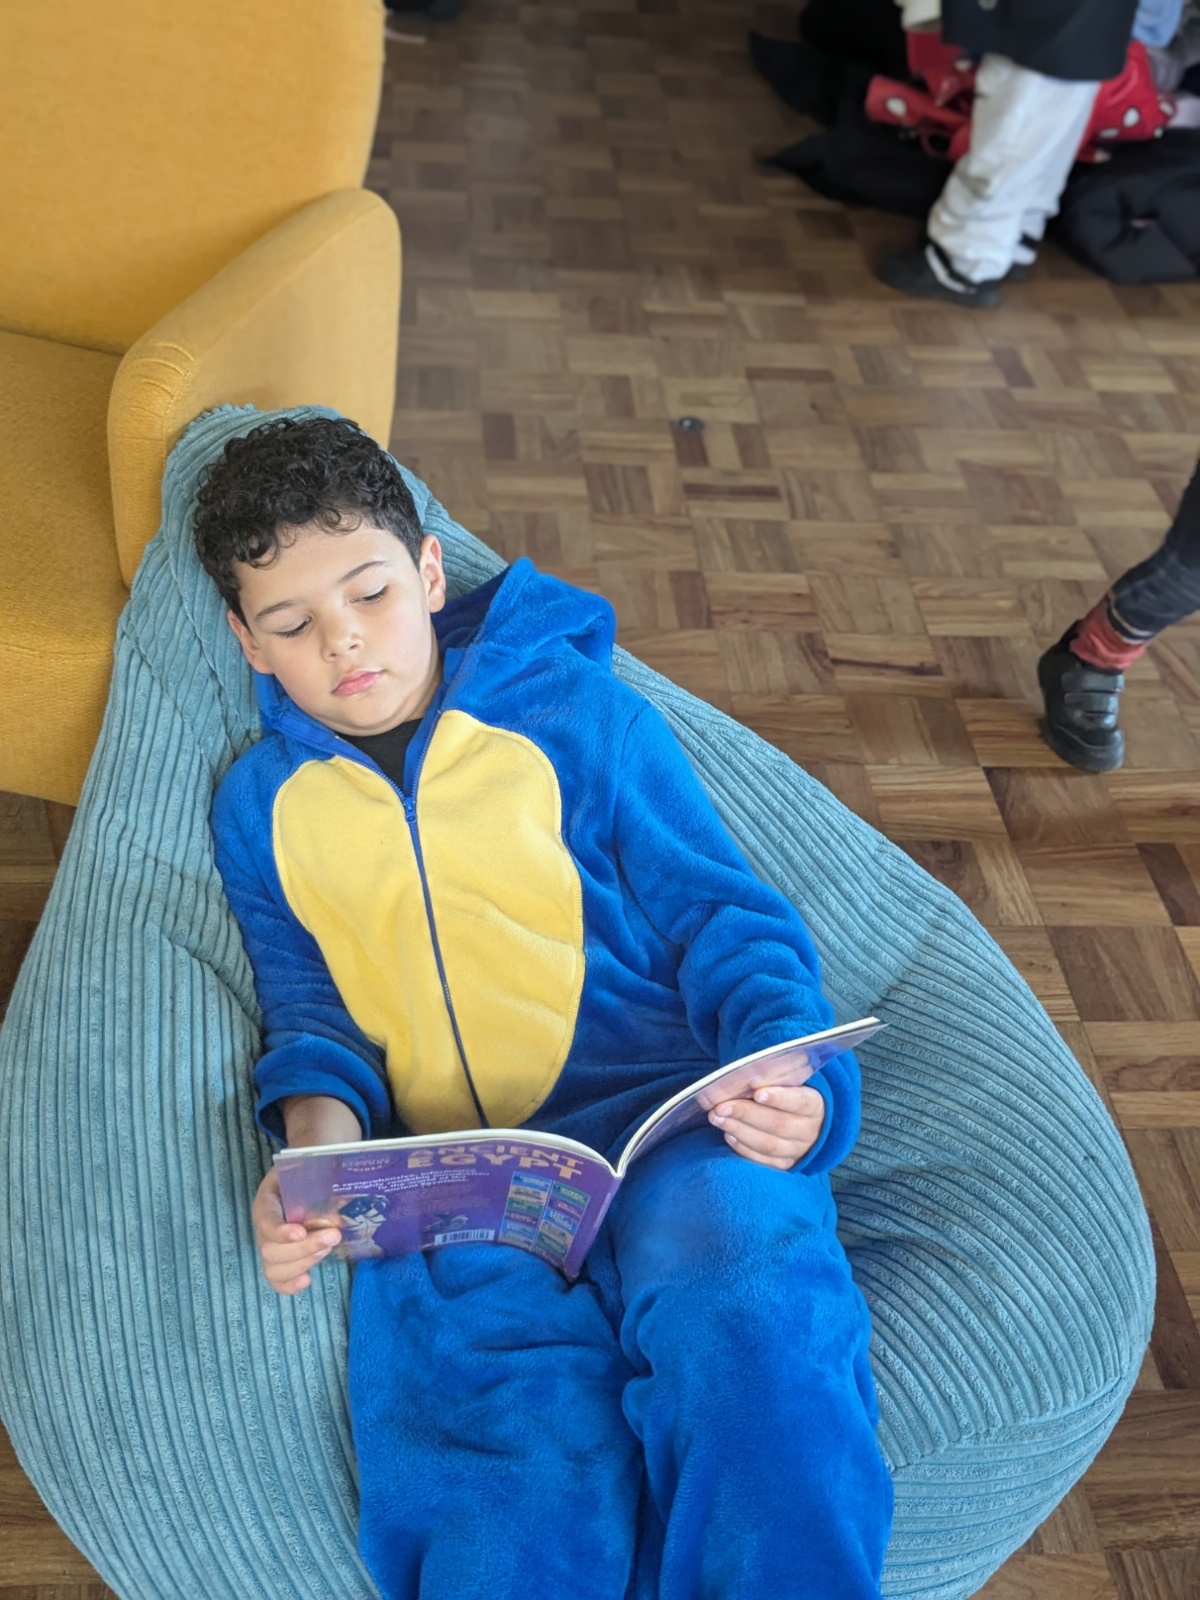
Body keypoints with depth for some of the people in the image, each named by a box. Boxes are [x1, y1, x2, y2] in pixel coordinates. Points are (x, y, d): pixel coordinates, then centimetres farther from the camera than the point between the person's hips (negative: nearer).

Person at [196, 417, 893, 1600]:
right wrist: (317, 1128, -4)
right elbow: (305, 1006, 19)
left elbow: (721, 915, 10)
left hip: (656, 1112, 0)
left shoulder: (579, 711, 13)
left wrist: (788, 1073, -9)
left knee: (744, 1302, -34)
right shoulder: (259, 806, 22)